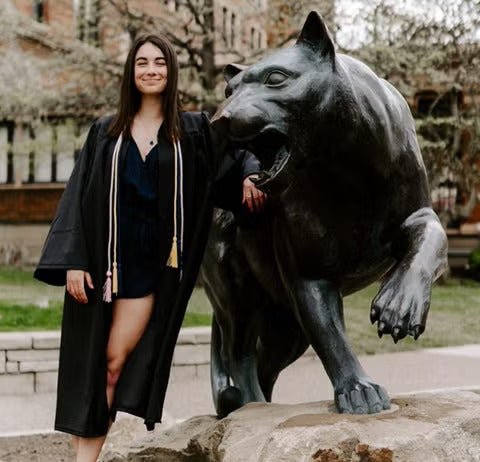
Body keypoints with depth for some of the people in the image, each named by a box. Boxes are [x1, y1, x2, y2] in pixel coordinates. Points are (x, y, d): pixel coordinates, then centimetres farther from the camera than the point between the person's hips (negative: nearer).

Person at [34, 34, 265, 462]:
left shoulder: (193, 130, 7)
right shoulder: (106, 132, 8)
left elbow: (237, 156, 17)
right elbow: (79, 198, 3)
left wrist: (250, 175, -7)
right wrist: (73, 261, -6)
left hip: (150, 261, -1)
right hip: (103, 255, 1)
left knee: (115, 362, -4)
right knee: (88, 364, 3)